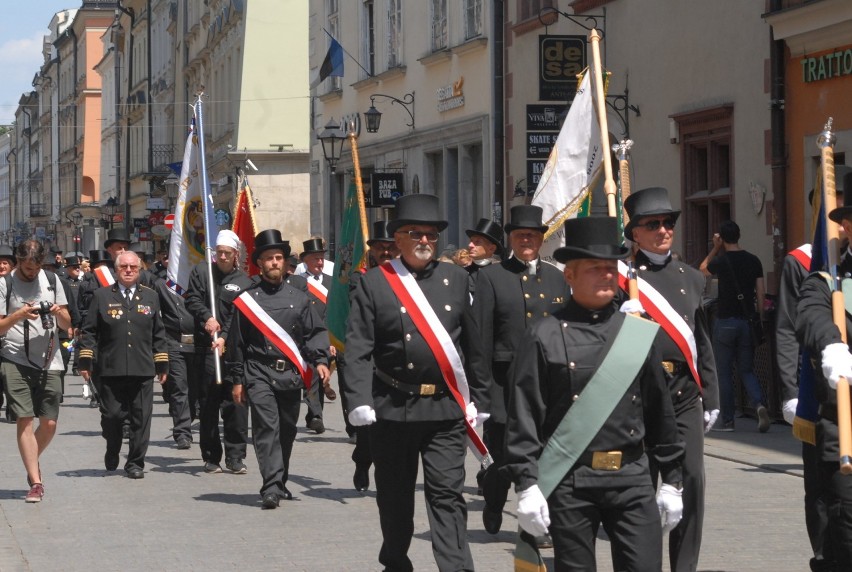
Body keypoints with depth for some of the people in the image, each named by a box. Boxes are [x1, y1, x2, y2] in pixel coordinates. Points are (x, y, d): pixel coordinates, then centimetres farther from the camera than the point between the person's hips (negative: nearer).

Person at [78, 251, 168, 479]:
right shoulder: (102, 296, 6)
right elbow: (89, 331, 5)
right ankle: (112, 452, 29)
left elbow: (158, 334, 14)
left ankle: (135, 463, 10)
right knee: (111, 416, 2)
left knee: (141, 418, 0)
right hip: (110, 370, -1)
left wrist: (162, 364, 12)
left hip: (142, 371, 1)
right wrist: (85, 360, 0)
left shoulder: (150, 297, 12)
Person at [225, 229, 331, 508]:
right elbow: (236, 342, 7)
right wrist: (237, 380, 5)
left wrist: (321, 361, -7)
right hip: (259, 373, -3)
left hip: (292, 375, 3)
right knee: (266, 427, -14)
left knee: (287, 431, 11)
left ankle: (280, 483, 26)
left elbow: (315, 332, 10)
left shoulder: (299, 298, 10)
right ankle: (271, 487, -20)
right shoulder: (247, 299, 3)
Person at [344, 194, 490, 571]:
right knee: (394, 495, 11)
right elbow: (358, 349, -5)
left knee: (448, 495, -4)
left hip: (445, 409, 1)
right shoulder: (373, 283, 0)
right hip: (392, 408, -1)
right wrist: (359, 401, -15)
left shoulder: (456, 279, 8)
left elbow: (474, 345, 9)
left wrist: (478, 399, 7)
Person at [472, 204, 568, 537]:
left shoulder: (556, 278, 14)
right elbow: (481, 335, -1)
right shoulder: (492, 277, 2)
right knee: (505, 457, 1)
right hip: (508, 381, -3)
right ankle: (493, 501, 30)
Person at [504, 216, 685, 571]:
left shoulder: (640, 333, 10)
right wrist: (526, 486, -10)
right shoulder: (544, 337, -1)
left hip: (632, 478, 3)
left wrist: (671, 481, 14)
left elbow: (660, 410, 15)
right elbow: (523, 417, -4)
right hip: (570, 483, -3)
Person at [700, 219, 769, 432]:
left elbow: (703, 269, 14)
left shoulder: (721, 261, -9)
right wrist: (760, 319, 9)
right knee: (747, 370, 11)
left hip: (725, 321, -3)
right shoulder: (753, 260, 2)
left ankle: (727, 420, 9)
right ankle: (759, 405, -15)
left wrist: (715, 249, 15)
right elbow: (760, 293, 2)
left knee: (724, 372, 7)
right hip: (747, 320, 3)